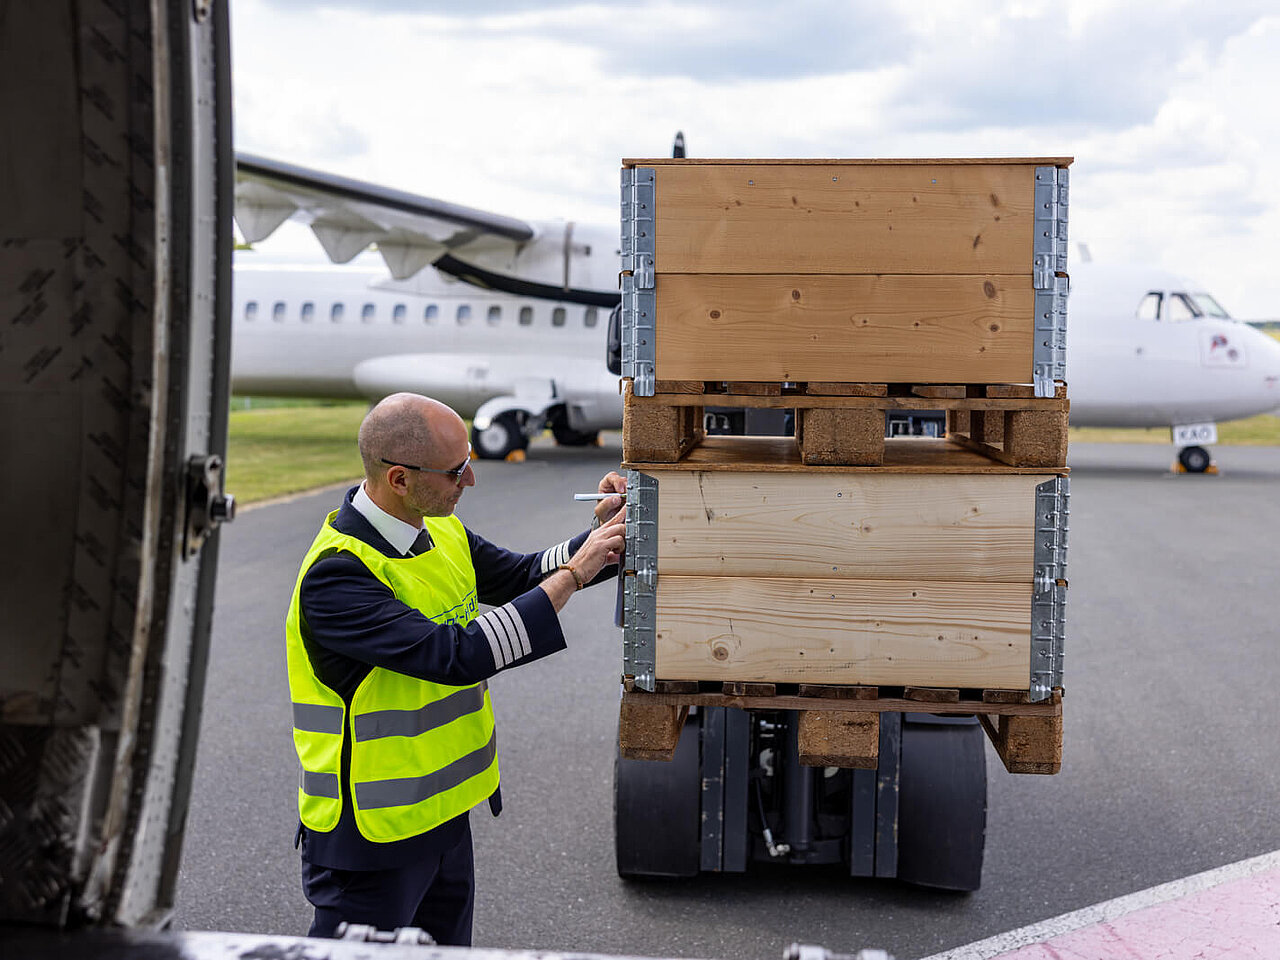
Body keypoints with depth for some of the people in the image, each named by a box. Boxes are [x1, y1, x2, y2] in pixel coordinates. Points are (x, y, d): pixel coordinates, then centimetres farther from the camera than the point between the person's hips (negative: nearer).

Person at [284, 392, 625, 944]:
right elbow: (455, 656, -32)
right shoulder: (336, 575, -25)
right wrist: (573, 574, -27)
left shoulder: (441, 532, 2)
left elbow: (520, 577, 16)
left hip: (443, 812, 8)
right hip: (370, 831, -8)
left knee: (446, 942, 20)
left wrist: (599, 539, -3)